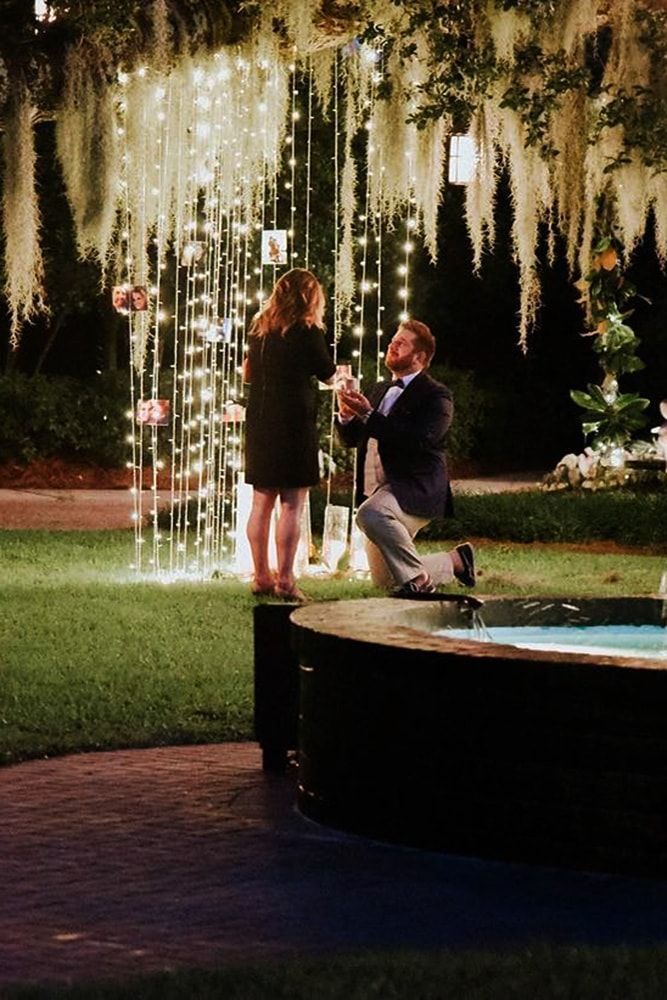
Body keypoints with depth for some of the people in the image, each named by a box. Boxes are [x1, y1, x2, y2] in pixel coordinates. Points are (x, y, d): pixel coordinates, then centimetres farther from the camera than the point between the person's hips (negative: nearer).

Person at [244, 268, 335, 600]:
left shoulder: (259, 328, 8)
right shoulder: (307, 331, -8)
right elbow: (328, 374, 1)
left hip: (259, 421, 6)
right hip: (294, 422, -6)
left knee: (261, 502, 9)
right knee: (292, 504, -3)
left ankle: (261, 576, 12)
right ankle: (285, 580, -6)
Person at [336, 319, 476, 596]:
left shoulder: (435, 396, -7)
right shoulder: (379, 390, 18)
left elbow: (418, 440, -24)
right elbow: (350, 439, 17)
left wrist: (369, 416, -25)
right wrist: (346, 416, -6)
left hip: (413, 489, -8)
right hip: (377, 494, 8)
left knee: (371, 514, -40)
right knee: (383, 580, 12)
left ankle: (417, 576, -23)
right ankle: (455, 561, 31)